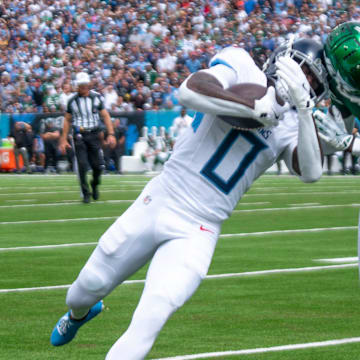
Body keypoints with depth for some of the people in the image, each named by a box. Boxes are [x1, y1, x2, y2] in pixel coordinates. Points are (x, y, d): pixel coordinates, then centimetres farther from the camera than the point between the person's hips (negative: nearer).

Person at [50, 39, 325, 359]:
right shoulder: (243, 68, -7)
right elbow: (190, 91, -27)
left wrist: (304, 107, -25)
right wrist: (256, 108, -29)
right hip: (158, 203, -1)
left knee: (151, 317, -17)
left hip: (197, 232, 1)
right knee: (91, 285, 16)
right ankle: (79, 313, 51)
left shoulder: (290, 125, 2)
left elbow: (311, 172, -17)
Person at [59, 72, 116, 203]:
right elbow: (67, 120, 10)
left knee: (97, 165, -1)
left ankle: (94, 184, 29)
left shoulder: (97, 98, 4)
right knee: (82, 165, -10)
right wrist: (64, 140, 7)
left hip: (94, 134, 1)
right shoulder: (72, 101, 4)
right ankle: (86, 194, 0)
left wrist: (111, 134, -4)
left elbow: (105, 116, 5)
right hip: (79, 136, -1)